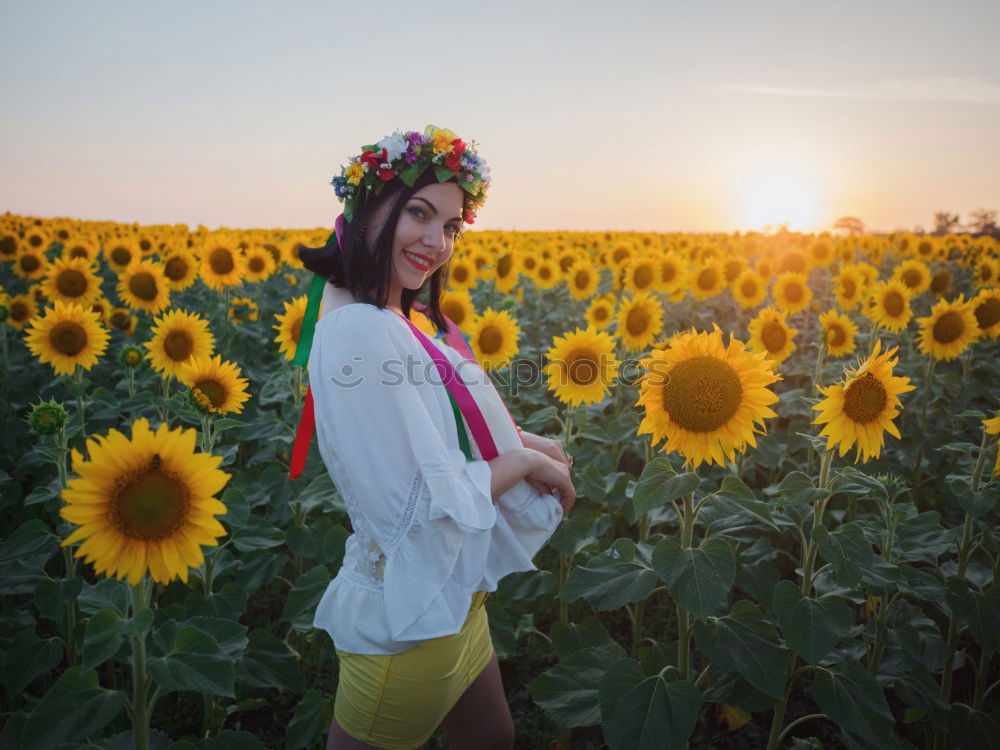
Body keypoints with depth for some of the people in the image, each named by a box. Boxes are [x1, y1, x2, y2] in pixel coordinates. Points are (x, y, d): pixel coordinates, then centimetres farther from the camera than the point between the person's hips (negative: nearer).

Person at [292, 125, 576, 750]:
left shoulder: (390, 323, 3)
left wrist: (523, 445, -5)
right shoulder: (359, 332, -27)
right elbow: (429, 510, -27)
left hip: (452, 599, 9)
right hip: (407, 617, -9)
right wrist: (525, 459, -14)